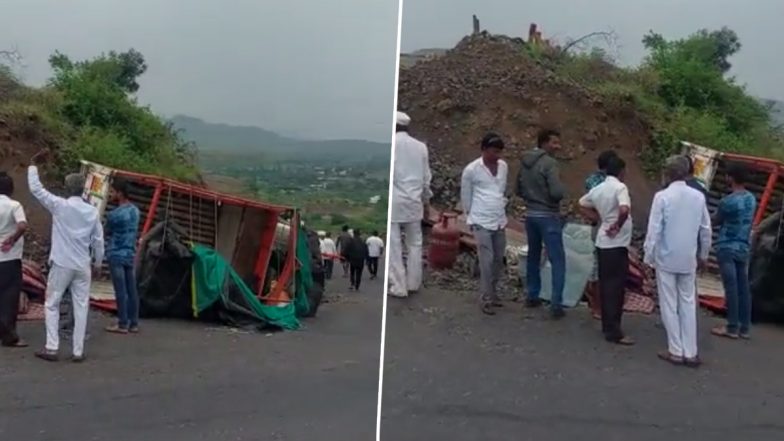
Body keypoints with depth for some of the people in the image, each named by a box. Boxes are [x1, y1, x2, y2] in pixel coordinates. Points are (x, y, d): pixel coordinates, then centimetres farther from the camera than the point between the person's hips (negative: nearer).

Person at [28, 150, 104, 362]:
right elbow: (98, 239, 5)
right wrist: (98, 262, 16)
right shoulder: (92, 211, 2)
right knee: (81, 307, 5)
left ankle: (52, 348, 5)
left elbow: (36, 189, -1)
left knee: (52, 305, 9)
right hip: (83, 266, 3)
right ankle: (78, 351, 6)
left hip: (62, 264, -3)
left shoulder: (59, 205, -8)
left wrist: (34, 164, 9)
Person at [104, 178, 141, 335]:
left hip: (117, 256, -7)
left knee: (120, 291, -3)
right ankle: (133, 323, 13)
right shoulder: (135, 210, 8)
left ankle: (122, 324, 2)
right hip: (130, 255, 7)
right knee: (131, 290, 8)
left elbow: (107, 231, 0)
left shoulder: (114, 214, -16)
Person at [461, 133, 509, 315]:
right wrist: (471, 216, 5)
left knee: (498, 260, 11)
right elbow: (465, 196, -1)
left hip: (500, 222, 6)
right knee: (487, 261, -8)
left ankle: (492, 293, 26)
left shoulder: (504, 166, 4)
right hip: (482, 223, -6)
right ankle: (486, 299, 2)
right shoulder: (471, 170, -12)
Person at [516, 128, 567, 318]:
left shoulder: (524, 162, 7)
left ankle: (532, 296, 26)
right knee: (557, 260, -2)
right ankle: (556, 304, -4)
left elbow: (519, 190, 15)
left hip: (530, 215, 8)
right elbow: (557, 192, -25)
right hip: (548, 217, -7)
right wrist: (563, 188, -4)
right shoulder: (549, 163, -17)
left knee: (533, 256, 18)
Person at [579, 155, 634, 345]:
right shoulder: (620, 187, -13)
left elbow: (582, 204, 24)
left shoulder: (598, 189, 9)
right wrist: (618, 226, -14)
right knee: (616, 287, -5)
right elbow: (624, 210, -30)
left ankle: (607, 326, 22)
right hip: (617, 243, -8)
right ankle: (613, 331, -3)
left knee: (606, 285, 14)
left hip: (603, 242, 8)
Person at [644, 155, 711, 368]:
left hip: (666, 258, -4)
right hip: (689, 259, 4)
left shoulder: (662, 196, -13)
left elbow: (654, 230, -13)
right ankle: (690, 352, 13)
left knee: (669, 305, 5)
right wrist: (703, 254, 19)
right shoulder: (698, 196, 0)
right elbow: (706, 229, 6)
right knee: (688, 303, 11)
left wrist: (648, 256, -3)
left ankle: (676, 351, 9)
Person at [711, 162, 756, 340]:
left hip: (727, 248, -7)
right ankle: (744, 327, 11)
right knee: (743, 287, 7)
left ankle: (732, 327, -2)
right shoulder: (751, 198, 7)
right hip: (744, 248, 7)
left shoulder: (728, 201, -17)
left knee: (731, 287, -5)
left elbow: (715, 221, -3)